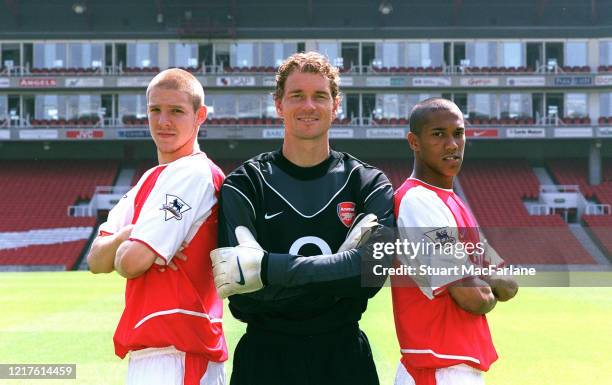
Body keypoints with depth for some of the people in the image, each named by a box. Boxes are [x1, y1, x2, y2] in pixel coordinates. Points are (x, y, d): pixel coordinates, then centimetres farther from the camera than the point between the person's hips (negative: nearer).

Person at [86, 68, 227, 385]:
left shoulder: (193, 173, -12)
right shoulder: (152, 179, 17)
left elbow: (132, 263, -19)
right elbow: (95, 261, 10)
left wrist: (126, 247, 3)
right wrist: (126, 236, -10)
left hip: (171, 354, -9)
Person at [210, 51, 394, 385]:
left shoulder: (369, 185, 2)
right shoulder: (244, 185, -1)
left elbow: (371, 271, -16)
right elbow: (244, 294, -13)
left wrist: (264, 267, -21)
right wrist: (338, 271, -18)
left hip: (345, 358, 1)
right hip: (264, 358, -1)